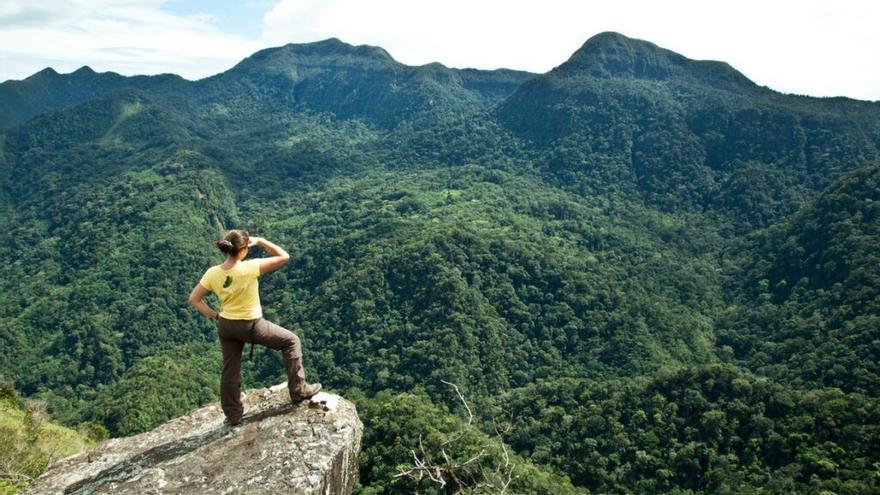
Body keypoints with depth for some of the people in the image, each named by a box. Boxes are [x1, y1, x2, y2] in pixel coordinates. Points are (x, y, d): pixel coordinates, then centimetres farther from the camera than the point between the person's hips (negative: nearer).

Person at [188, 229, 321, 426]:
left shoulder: (212, 273, -10)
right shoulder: (249, 268, -25)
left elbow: (193, 299, -1)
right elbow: (284, 257, -17)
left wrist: (215, 315, 5)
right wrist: (260, 241, -11)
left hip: (226, 326, 5)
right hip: (251, 326, -5)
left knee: (230, 371, 18)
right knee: (291, 341, 14)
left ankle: (233, 415, 33)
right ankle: (299, 390, 17)